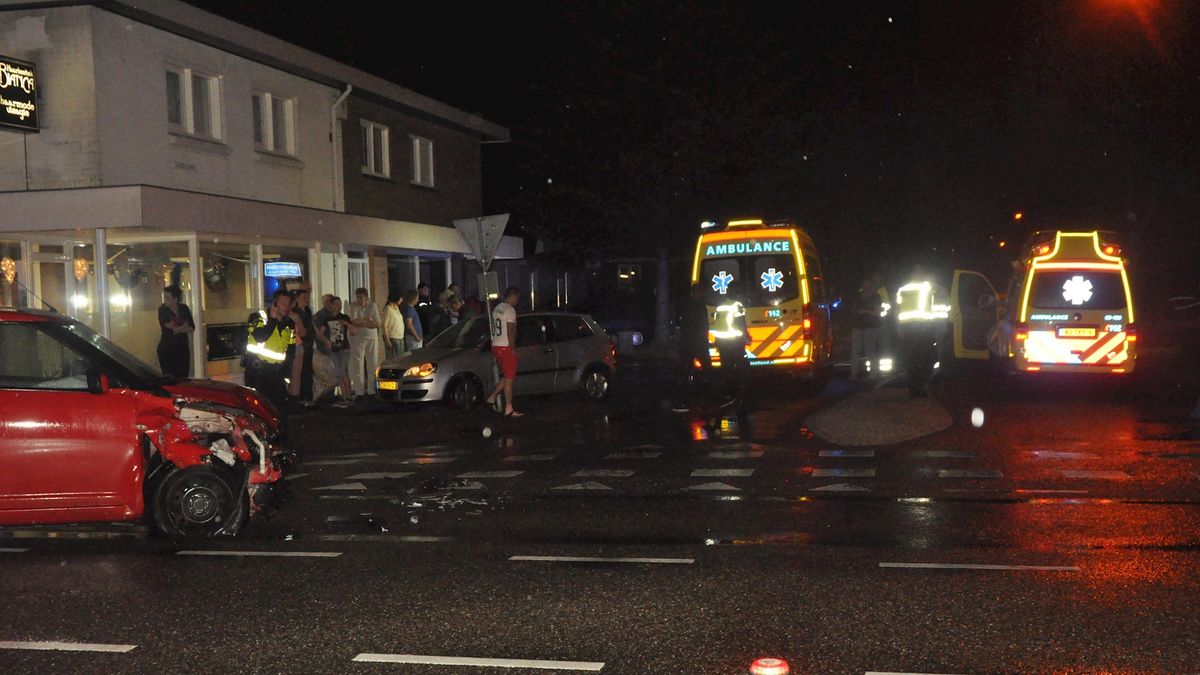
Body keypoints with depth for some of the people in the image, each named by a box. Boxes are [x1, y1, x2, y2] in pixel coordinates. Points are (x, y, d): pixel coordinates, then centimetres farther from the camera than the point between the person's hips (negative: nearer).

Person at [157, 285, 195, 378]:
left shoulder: (184, 308, 5)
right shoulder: (162, 309, -4)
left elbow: (192, 328, 0)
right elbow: (165, 330, -14)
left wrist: (175, 328, -12)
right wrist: (183, 327, -4)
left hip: (182, 349, 3)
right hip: (167, 350, -3)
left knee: (183, 378, -1)